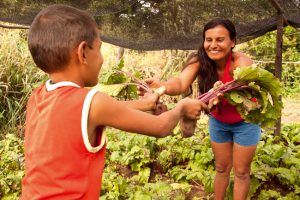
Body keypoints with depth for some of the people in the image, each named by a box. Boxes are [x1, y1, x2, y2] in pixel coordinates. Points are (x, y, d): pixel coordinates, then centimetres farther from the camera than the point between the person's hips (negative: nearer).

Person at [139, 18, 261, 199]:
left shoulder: (241, 62, -32)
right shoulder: (200, 61, -25)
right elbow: (181, 83, -44)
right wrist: (163, 86, -66)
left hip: (245, 121, -2)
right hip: (218, 121, 3)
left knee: (241, 171, 8)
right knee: (222, 168, 17)